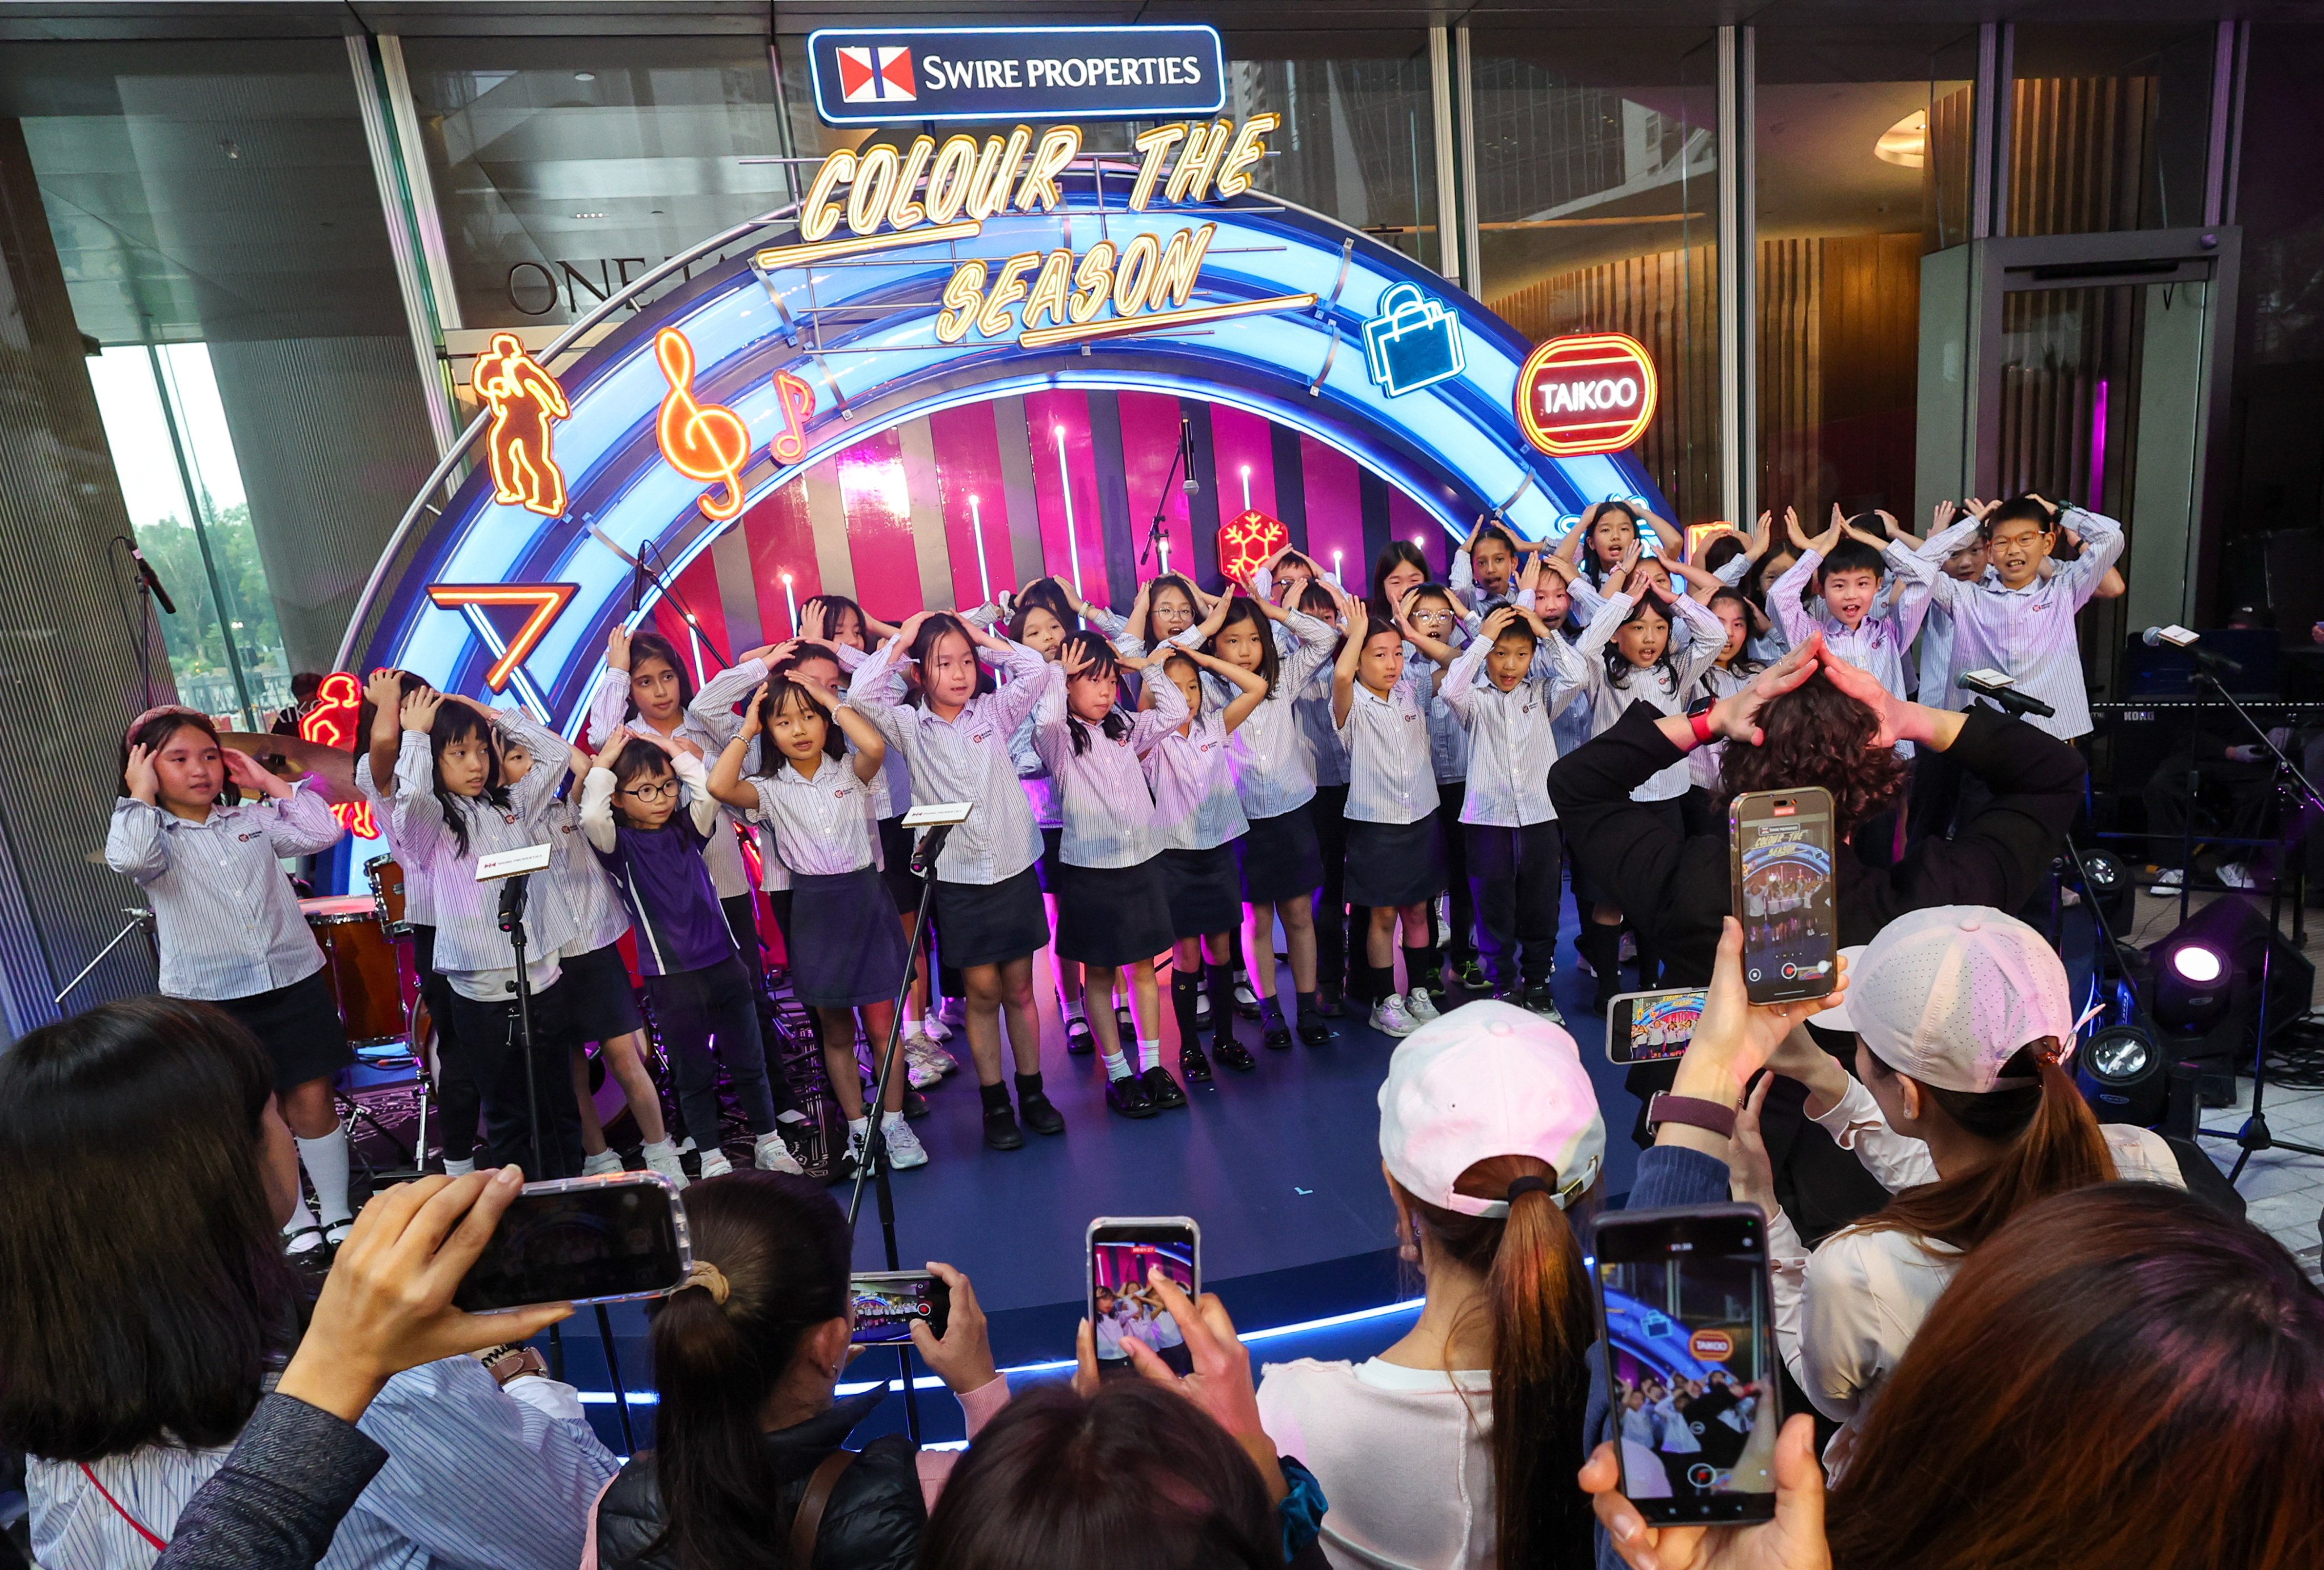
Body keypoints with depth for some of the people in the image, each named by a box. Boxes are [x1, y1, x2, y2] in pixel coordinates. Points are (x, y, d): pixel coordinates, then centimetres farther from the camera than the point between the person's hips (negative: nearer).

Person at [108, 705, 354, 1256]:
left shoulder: (253, 819, 7)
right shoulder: (149, 833, -2)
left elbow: (323, 832, -4)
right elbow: (131, 860, -24)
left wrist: (268, 781, 0)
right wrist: (141, 795, -13)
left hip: (293, 983, 2)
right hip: (211, 1001, -2)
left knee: (313, 1101, 6)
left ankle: (338, 1215, 20)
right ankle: (297, 1226, 23)